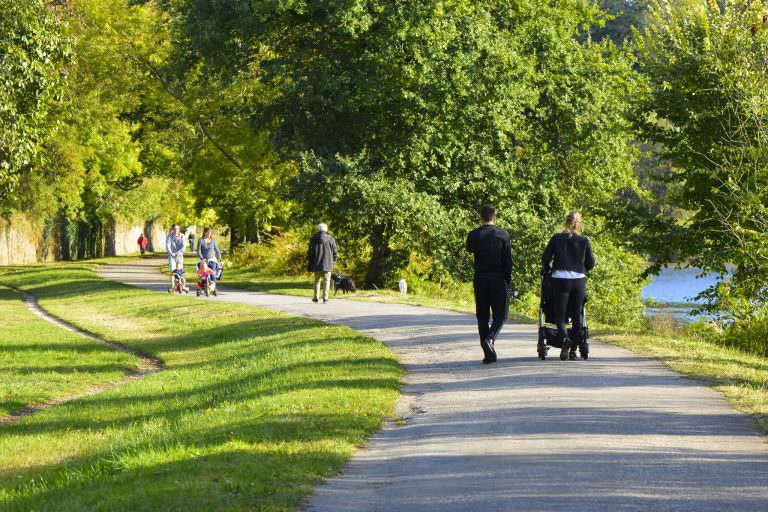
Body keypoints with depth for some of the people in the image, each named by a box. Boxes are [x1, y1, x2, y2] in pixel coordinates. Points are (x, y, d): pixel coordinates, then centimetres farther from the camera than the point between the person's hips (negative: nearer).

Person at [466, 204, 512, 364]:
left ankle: (488, 353, 6)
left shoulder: (474, 235, -1)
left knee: (482, 315, 8)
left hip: (480, 280, 2)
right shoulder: (503, 235, -5)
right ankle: (490, 338, -21)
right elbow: (508, 260, -6)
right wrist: (508, 280, 2)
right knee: (500, 315, 7)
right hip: (499, 280, -2)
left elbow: (469, 249, 21)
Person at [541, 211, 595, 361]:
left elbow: (545, 258, 1)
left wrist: (547, 270, 21)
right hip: (579, 281, 1)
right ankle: (573, 350, 9)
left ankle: (565, 338, -28)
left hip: (560, 280, -1)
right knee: (576, 316, 10)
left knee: (559, 316, 1)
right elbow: (591, 264, 5)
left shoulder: (557, 239, 1)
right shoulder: (584, 241, 3)